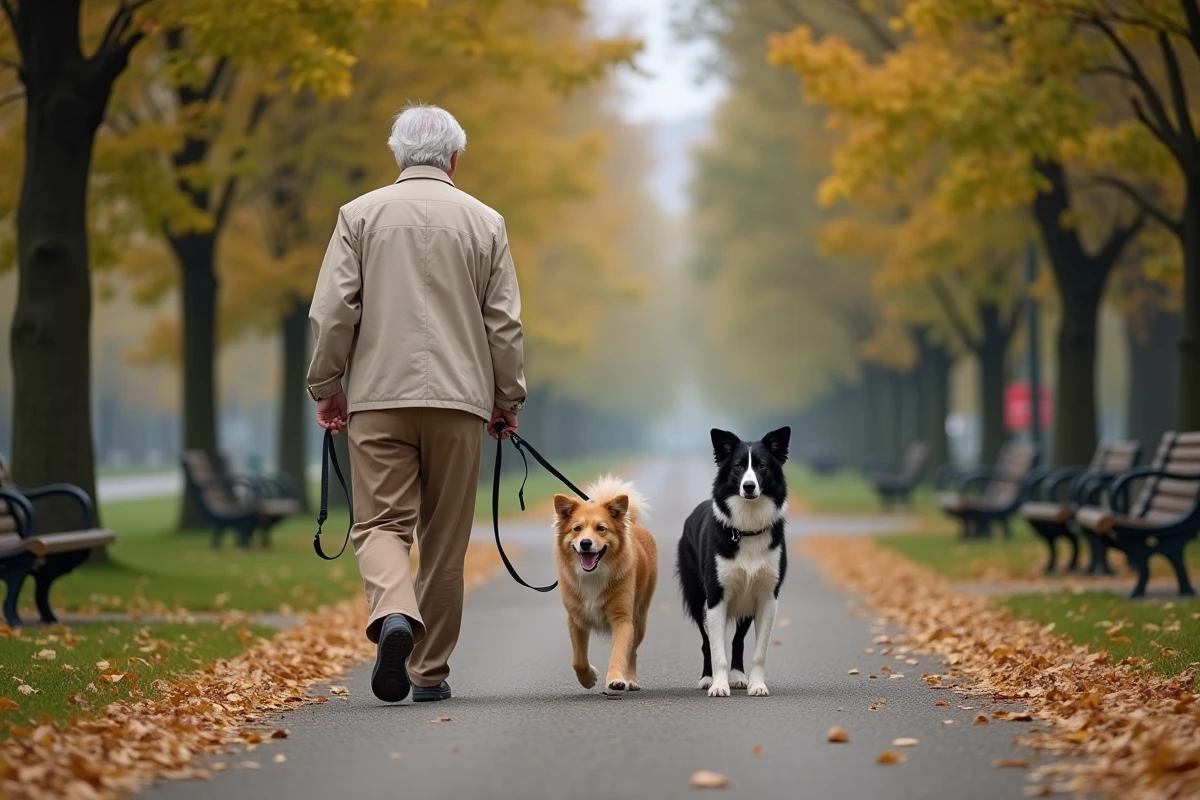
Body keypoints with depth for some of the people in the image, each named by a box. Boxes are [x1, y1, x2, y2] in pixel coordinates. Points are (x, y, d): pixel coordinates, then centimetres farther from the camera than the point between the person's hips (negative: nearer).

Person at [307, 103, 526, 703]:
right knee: (445, 538, 8)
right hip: (458, 398, 1)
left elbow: (332, 312, -2)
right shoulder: (484, 222, 6)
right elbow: (504, 324, 6)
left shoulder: (360, 215, 3)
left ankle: (393, 615, -29)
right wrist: (507, 400, 15)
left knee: (380, 524, 0)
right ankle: (430, 671, 12)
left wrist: (325, 387, 8)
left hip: (379, 397, -1)